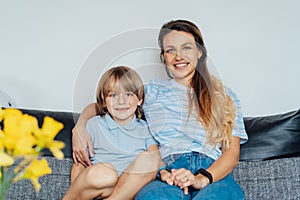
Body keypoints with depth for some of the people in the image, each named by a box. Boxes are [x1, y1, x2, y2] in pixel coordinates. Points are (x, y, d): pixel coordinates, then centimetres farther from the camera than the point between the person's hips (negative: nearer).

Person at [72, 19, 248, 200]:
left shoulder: (225, 96, 20)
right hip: (168, 174, 1)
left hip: (216, 177, 0)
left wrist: (202, 179, -11)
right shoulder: (152, 92, 23)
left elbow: (232, 152, 9)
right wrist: (80, 127, 3)